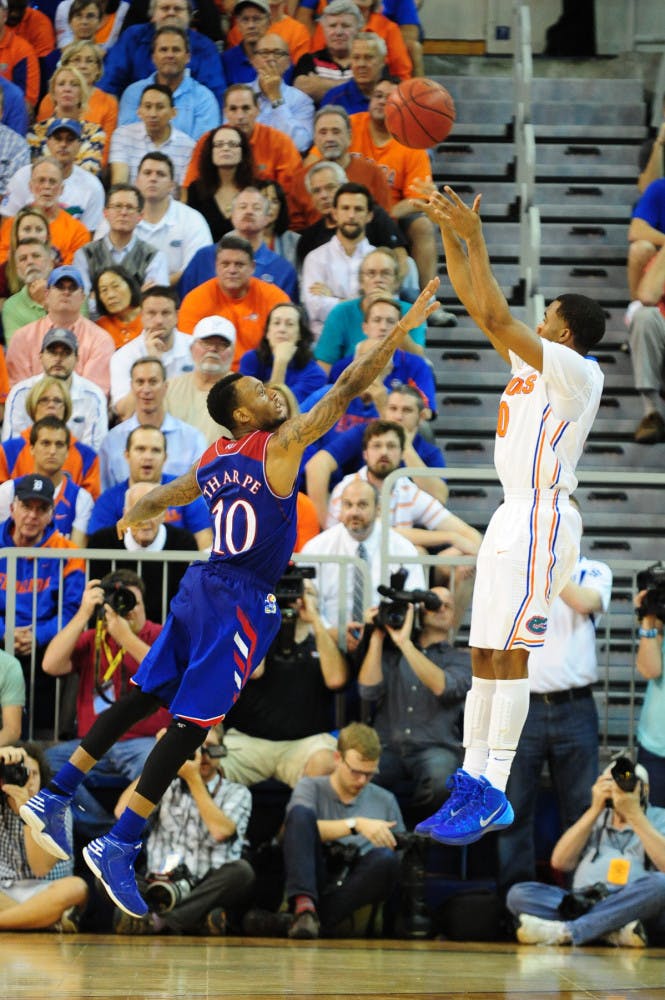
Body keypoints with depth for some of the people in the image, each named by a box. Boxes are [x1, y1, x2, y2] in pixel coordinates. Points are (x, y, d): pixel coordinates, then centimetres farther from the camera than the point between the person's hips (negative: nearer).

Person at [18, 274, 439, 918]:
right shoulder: (280, 444, -11)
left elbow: (161, 498, 29)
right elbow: (346, 389, -14)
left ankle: (53, 799, 19)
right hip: (241, 602, -8)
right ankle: (118, 847, -9)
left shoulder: (213, 461, 11)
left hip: (202, 586, 8)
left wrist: (132, 518, 52)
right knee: (191, 724, -7)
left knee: (142, 698, 17)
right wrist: (401, 329, -11)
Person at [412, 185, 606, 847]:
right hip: (513, 515, 10)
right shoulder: (534, 364, 15)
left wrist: (474, 236, -15)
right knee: (484, 656, 8)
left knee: (506, 657, -10)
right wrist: (450, 234, 12)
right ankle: (471, 786, 10)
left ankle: (494, 797, -10)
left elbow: (496, 318, -19)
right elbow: (477, 306, 18)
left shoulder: (576, 371, -10)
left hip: (541, 519, -10)